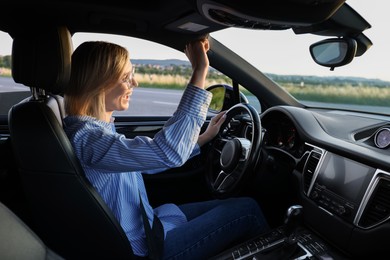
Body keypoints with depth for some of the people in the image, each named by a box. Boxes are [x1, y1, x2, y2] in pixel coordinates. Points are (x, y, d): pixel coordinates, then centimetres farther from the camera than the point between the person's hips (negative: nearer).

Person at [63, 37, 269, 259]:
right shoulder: (85, 138, -28)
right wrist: (200, 73, -35)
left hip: (145, 224, 9)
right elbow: (167, 153, -40)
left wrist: (204, 137, 10)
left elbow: (150, 159, 12)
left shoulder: (97, 126, 1)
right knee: (247, 210, -2)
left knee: (239, 205, 14)